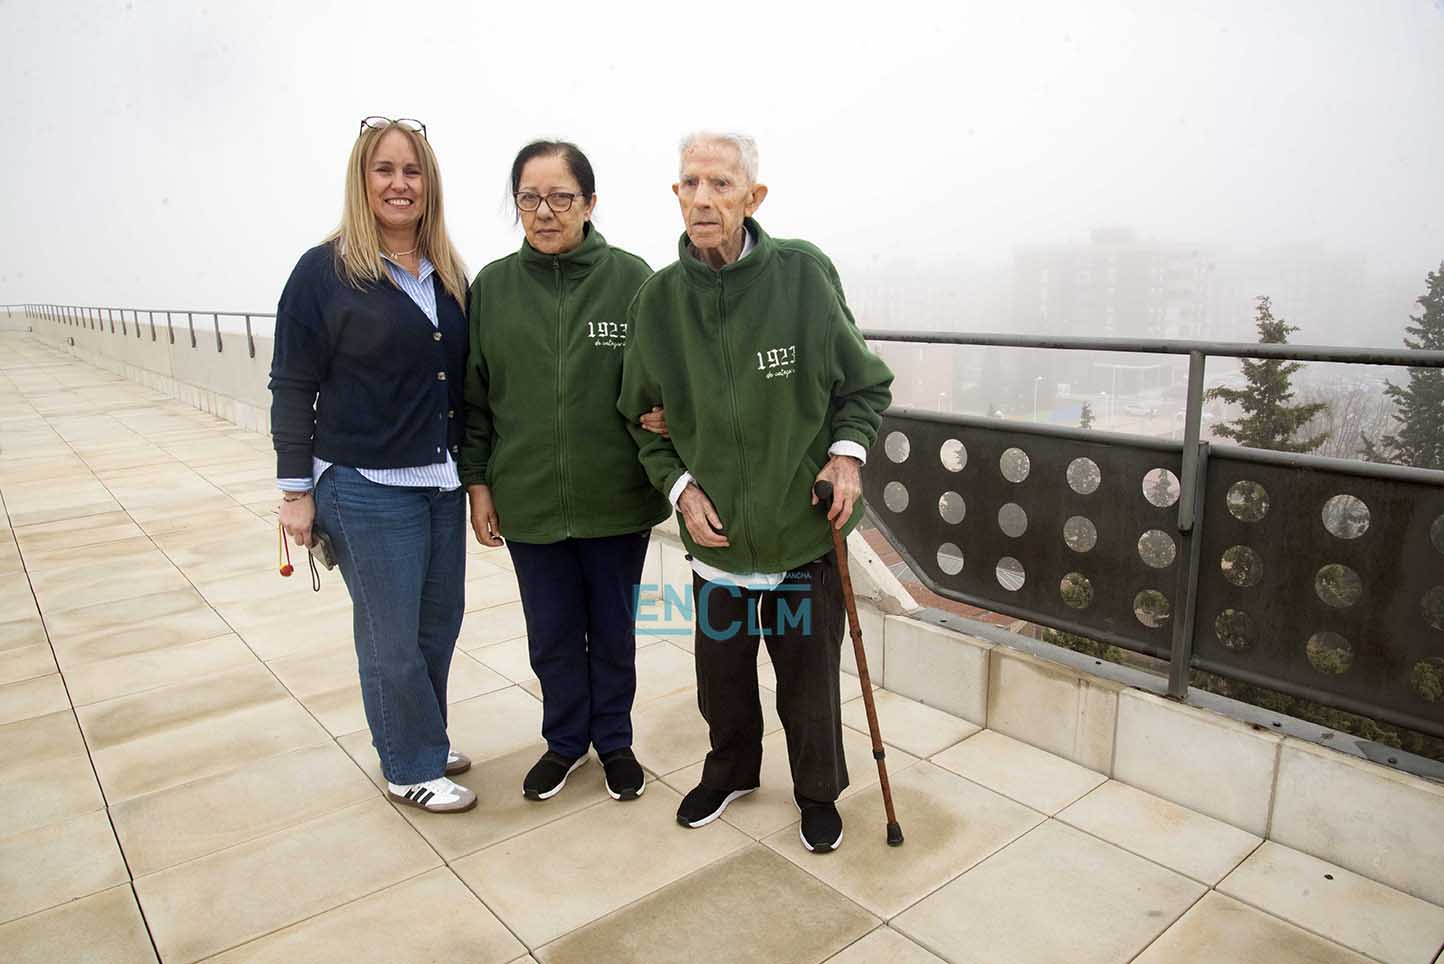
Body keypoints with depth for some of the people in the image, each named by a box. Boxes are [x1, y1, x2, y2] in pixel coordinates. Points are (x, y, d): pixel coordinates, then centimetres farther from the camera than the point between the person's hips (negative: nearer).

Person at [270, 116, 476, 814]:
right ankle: (411, 766, 24)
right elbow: (291, 388, -5)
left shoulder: (449, 274, 7)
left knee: (439, 622, 13)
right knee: (392, 637, 5)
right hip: (366, 488, -5)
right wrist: (296, 489, -7)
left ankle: (419, 739, 35)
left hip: (442, 481, 5)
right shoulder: (325, 272, -7)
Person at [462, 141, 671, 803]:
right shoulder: (491, 286, 0)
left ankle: (614, 739, 38)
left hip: (617, 497, -1)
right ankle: (565, 739, 39)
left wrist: (662, 413, -19)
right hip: (528, 500, 2)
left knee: (613, 629, 16)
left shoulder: (630, 278, -6)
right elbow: (476, 395, 6)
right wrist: (478, 482, 3)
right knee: (551, 635, 15)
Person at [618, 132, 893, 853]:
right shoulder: (657, 299, -4)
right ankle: (731, 768, 47)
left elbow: (866, 386, 2)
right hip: (715, 531, 2)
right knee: (722, 671, 18)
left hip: (806, 527, -2)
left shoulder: (805, 273, -10)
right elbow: (641, 417, 8)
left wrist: (847, 450, -13)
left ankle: (818, 792, 39)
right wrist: (679, 484, -5)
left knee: (809, 674, 12)